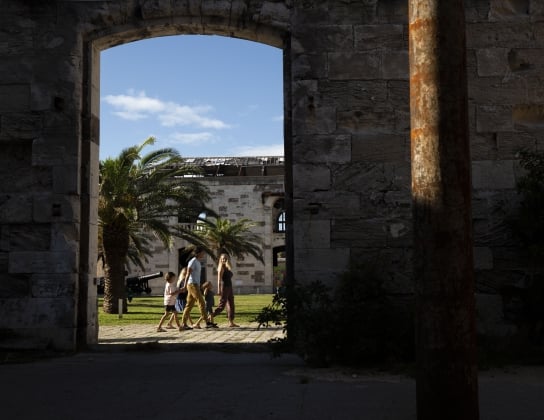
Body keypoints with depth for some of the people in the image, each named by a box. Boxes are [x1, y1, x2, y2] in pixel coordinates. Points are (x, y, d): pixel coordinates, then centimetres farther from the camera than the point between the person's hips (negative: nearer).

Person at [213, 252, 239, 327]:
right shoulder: (222, 267, -8)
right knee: (222, 305, -10)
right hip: (224, 287, -9)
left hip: (229, 288, 9)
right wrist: (219, 289, -22)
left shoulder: (228, 268, 16)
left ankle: (231, 322, 8)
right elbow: (219, 279, -15)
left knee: (231, 305, 6)